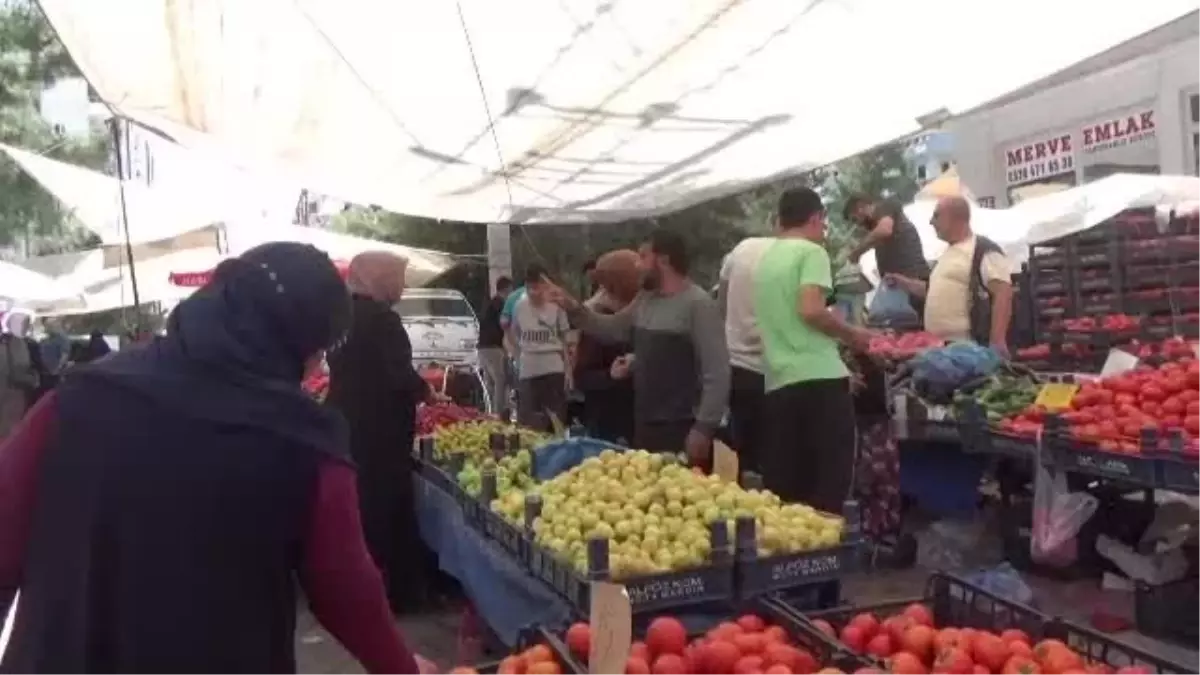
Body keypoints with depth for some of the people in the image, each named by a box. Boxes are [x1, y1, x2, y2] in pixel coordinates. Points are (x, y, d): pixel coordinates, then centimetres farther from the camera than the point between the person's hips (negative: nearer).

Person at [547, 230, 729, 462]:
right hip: (645, 426, 8)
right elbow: (611, 328, 24)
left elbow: (717, 372, -18)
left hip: (683, 430, -8)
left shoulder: (698, 304, -15)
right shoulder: (645, 300, 11)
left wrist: (703, 428, -21)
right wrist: (574, 309, 9)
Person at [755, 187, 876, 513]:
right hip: (818, 377, -7)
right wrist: (852, 333, -1)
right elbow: (811, 311, -17)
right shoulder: (811, 252, -3)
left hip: (777, 382, 7)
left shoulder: (765, 259, 17)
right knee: (831, 477, -2)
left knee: (783, 483, 7)